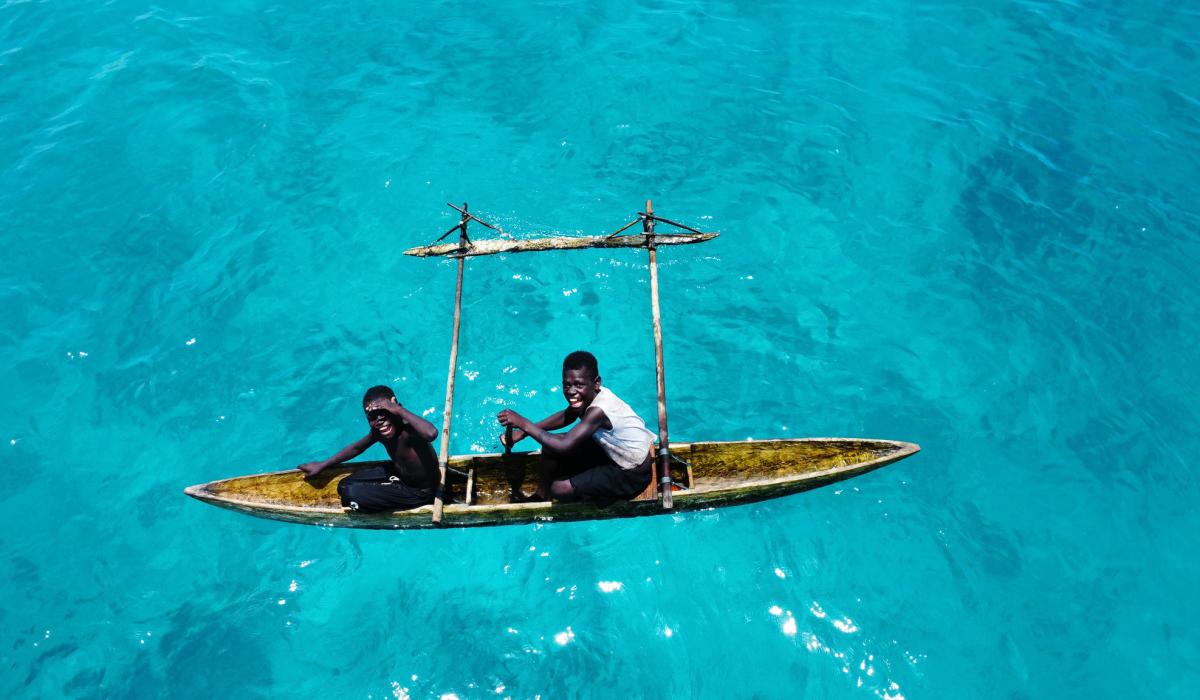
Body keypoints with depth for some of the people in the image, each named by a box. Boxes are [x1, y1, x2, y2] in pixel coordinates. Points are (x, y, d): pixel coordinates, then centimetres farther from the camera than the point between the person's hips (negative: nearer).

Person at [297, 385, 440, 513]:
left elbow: (432, 433, -58)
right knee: (344, 486, 12)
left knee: (352, 495, -15)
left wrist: (400, 410, -47)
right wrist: (322, 465, 17)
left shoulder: (409, 429, -33)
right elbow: (356, 447, 12)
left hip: (420, 492, -8)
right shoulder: (378, 432, -9)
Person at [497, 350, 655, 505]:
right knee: (551, 442, 1)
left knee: (559, 488, -17)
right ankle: (540, 495, 20)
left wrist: (522, 423, -32)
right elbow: (566, 417, 7)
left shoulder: (598, 410, -36)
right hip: (613, 452, 8)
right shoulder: (591, 395, -11)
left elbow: (563, 446, -39)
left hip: (631, 475, -8)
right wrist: (523, 432, -1)